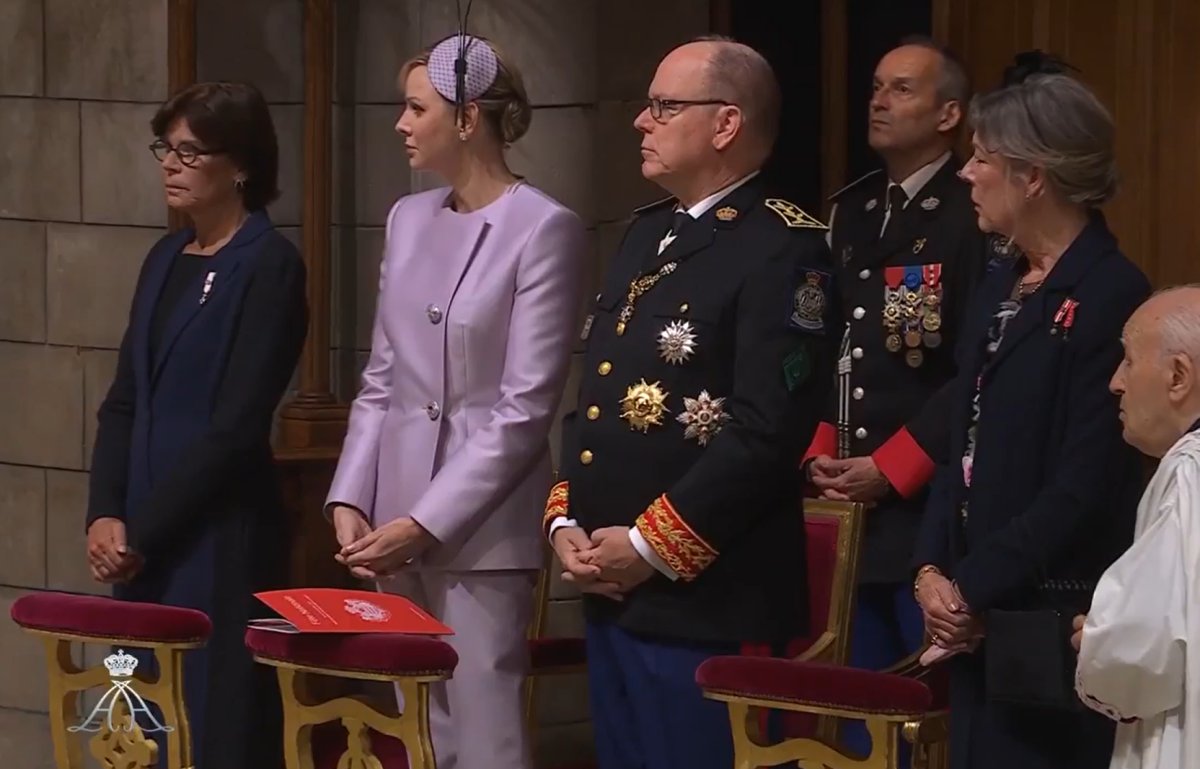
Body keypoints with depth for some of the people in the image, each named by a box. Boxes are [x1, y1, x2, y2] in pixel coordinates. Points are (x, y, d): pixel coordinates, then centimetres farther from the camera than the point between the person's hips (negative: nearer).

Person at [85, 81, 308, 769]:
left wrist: (141, 531, -11)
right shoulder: (165, 259, 14)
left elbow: (237, 424, -14)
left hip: (220, 540, -7)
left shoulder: (270, 265, -9)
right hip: (143, 541, 7)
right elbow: (124, 403, 12)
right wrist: (105, 515, -3)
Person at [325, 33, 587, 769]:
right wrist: (351, 500, 1)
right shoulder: (409, 218, 10)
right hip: (399, 522, 7)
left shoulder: (545, 229, -11)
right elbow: (382, 381, 14)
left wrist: (425, 524, -15)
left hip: (481, 527, -7)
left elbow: (524, 410, -13)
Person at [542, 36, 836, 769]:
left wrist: (650, 547, -17)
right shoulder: (647, 235, 17)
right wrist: (566, 520, 5)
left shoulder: (784, 249, -12)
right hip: (609, 594, 9)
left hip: (706, 603, -9)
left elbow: (769, 428, -19)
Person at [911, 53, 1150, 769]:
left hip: (1050, 635, -8)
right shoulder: (1000, 288, 14)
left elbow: (1085, 488, -18)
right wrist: (933, 570, 1)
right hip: (978, 625, 8)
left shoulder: (1110, 295, -14)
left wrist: (973, 588, -13)